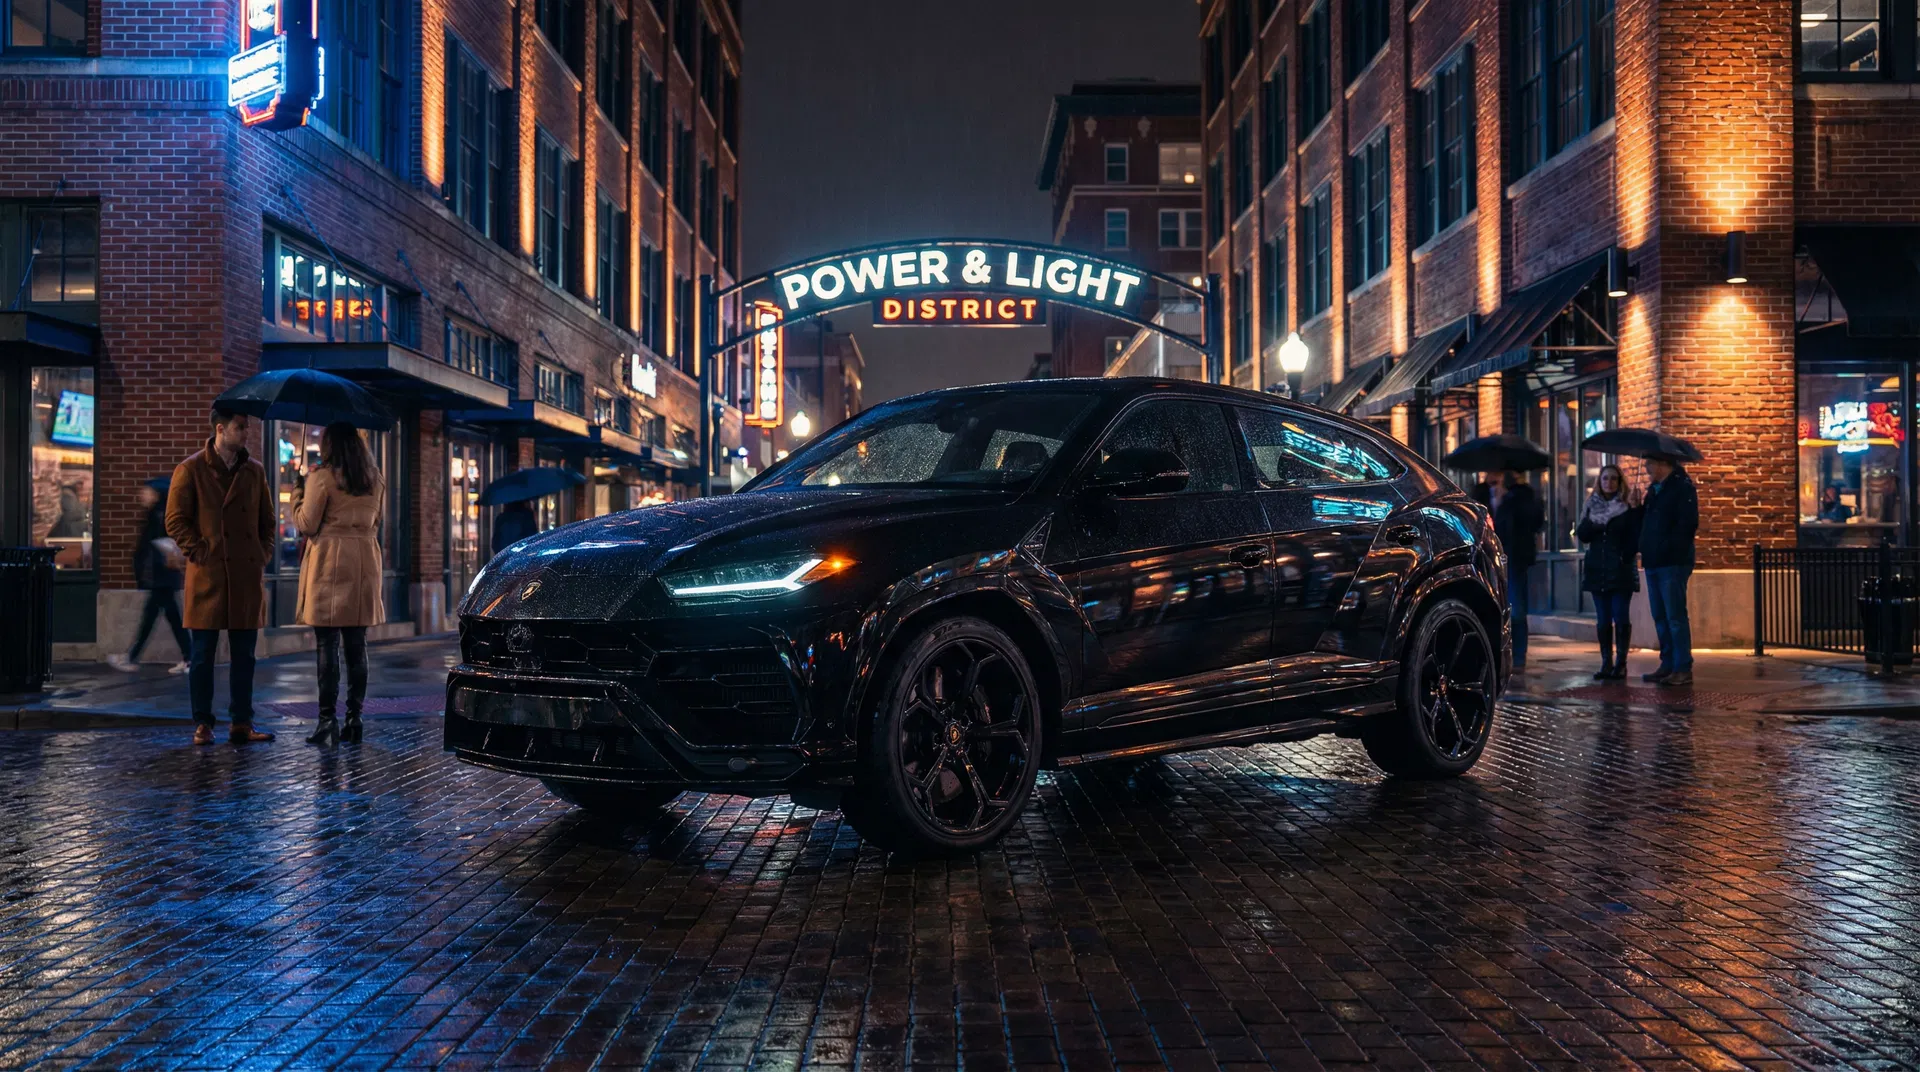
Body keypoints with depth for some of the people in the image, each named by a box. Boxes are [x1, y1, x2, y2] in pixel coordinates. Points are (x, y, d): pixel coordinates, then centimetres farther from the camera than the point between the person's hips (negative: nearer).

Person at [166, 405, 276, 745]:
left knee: (244, 655, 7)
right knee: (203, 656, 2)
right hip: (208, 577, -4)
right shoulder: (191, 470, -2)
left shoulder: (254, 471, 11)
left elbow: (267, 521, 17)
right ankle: (203, 724, 10)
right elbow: (175, 520, -4)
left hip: (247, 577, 4)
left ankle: (241, 723, 14)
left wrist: (261, 557, 6)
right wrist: (200, 554, -10)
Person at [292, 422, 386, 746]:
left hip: (329, 564, -5)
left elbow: (307, 524, -5)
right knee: (356, 644, 8)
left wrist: (297, 498, 10)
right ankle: (354, 717, 9)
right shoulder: (375, 480, 12)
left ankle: (327, 718, -6)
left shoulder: (322, 477, -7)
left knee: (326, 644, -4)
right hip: (363, 565, 6)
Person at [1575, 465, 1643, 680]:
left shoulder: (1628, 507, 0)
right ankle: (1606, 663, 10)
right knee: (1603, 619, 6)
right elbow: (1582, 535, 4)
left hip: (1621, 571, -4)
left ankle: (1620, 664, 1)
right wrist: (1593, 521, -11)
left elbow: (1636, 537, -3)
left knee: (1620, 618, -4)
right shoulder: (1592, 506, 11)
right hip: (1597, 571, 4)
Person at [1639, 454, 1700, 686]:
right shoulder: (1654, 490, 19)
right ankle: (1668, 666, 16)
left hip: (1673, 563, -9)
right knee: (1660, 617, 10)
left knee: (1675, 617, -8)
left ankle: (1683, 669, -5)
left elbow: (1688, 524, -16)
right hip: (1654, 563, 9)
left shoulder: (1683, 487, -7)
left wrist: (1667, 548, -19)